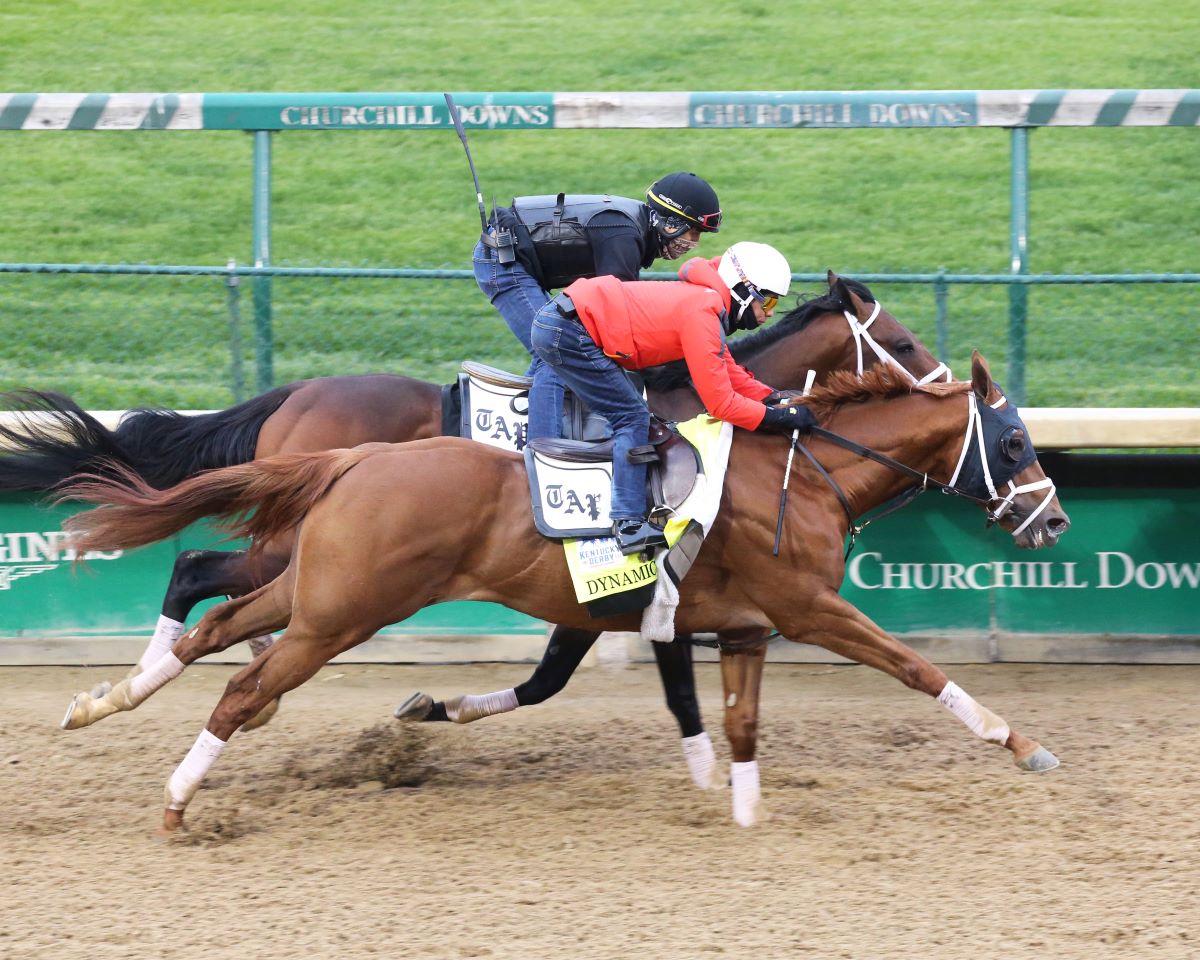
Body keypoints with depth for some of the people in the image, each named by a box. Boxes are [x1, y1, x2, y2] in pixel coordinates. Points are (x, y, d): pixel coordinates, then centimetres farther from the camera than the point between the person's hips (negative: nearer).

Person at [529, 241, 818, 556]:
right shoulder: (703, 312, -17)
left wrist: (775, 398, 7)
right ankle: (628, 524, -15)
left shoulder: (706, 298, 13)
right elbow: (719, 401, -16)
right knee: (632, 418, -8)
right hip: (567, 333, -10)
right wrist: (780, 417, -10)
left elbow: (730, 373, 20)